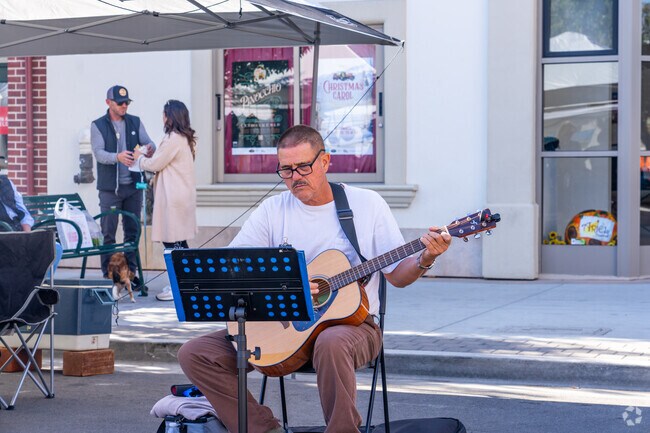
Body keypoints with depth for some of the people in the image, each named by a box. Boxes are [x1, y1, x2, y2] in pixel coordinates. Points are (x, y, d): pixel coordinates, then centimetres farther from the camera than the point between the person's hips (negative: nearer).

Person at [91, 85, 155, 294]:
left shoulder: (135, 122, 9)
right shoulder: (98, 126, -1)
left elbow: (148, 142, 2)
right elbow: (99, 153, -13)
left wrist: (150, 148, -24)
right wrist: (117, 157, -33)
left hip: (133, 185, 4)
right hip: (110, 188, -4)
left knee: (132, 231, 8)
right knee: (108, 233, -2)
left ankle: (130, 273, 16)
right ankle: (108, 274, 4)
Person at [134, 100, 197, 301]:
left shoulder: (173, 139, -16)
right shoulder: (185, 138, 14)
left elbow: (154, 165, -10)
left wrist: (139, 158, 8)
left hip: (173, 198, -10)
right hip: (181, 196, 10)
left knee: (173, 241, -6)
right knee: (179, 242, 13)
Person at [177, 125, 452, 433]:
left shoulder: (367, 204, 2)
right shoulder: (272, 210, 5)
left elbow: (397, 276, 5)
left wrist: (425, 260, -17)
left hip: (350, 320, -3)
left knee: (332, 342, -42)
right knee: (194, 354, -13)